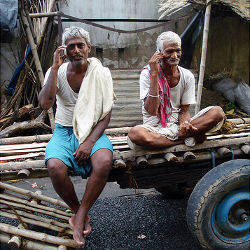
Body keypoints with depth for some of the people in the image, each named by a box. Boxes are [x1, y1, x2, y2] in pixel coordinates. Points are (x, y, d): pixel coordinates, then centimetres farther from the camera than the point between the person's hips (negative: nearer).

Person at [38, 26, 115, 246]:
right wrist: (56, 67, -19)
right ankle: (79, 212, -2)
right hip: (65, 131, 1)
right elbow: (45, 103, -18)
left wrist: (89, 142, -18)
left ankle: (80, 216, -10)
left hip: (93, 130, 0)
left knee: (104, 162, -33)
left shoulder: (101, 73, -2)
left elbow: (106, 115, -5)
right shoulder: (56, 72, 0)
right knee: (55, 167, -30)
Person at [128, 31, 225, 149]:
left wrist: (185, 124, -23)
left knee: (218, 112, -16)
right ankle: (186, 139, -18)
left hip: (177, 124, 2)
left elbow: (184, 111, 3)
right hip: (154, 127, -2)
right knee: (135, 134, -38)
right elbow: (152, 111, -20)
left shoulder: (187, 76, 0)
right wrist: (154, 74, -24)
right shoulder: (147, 74, -9)